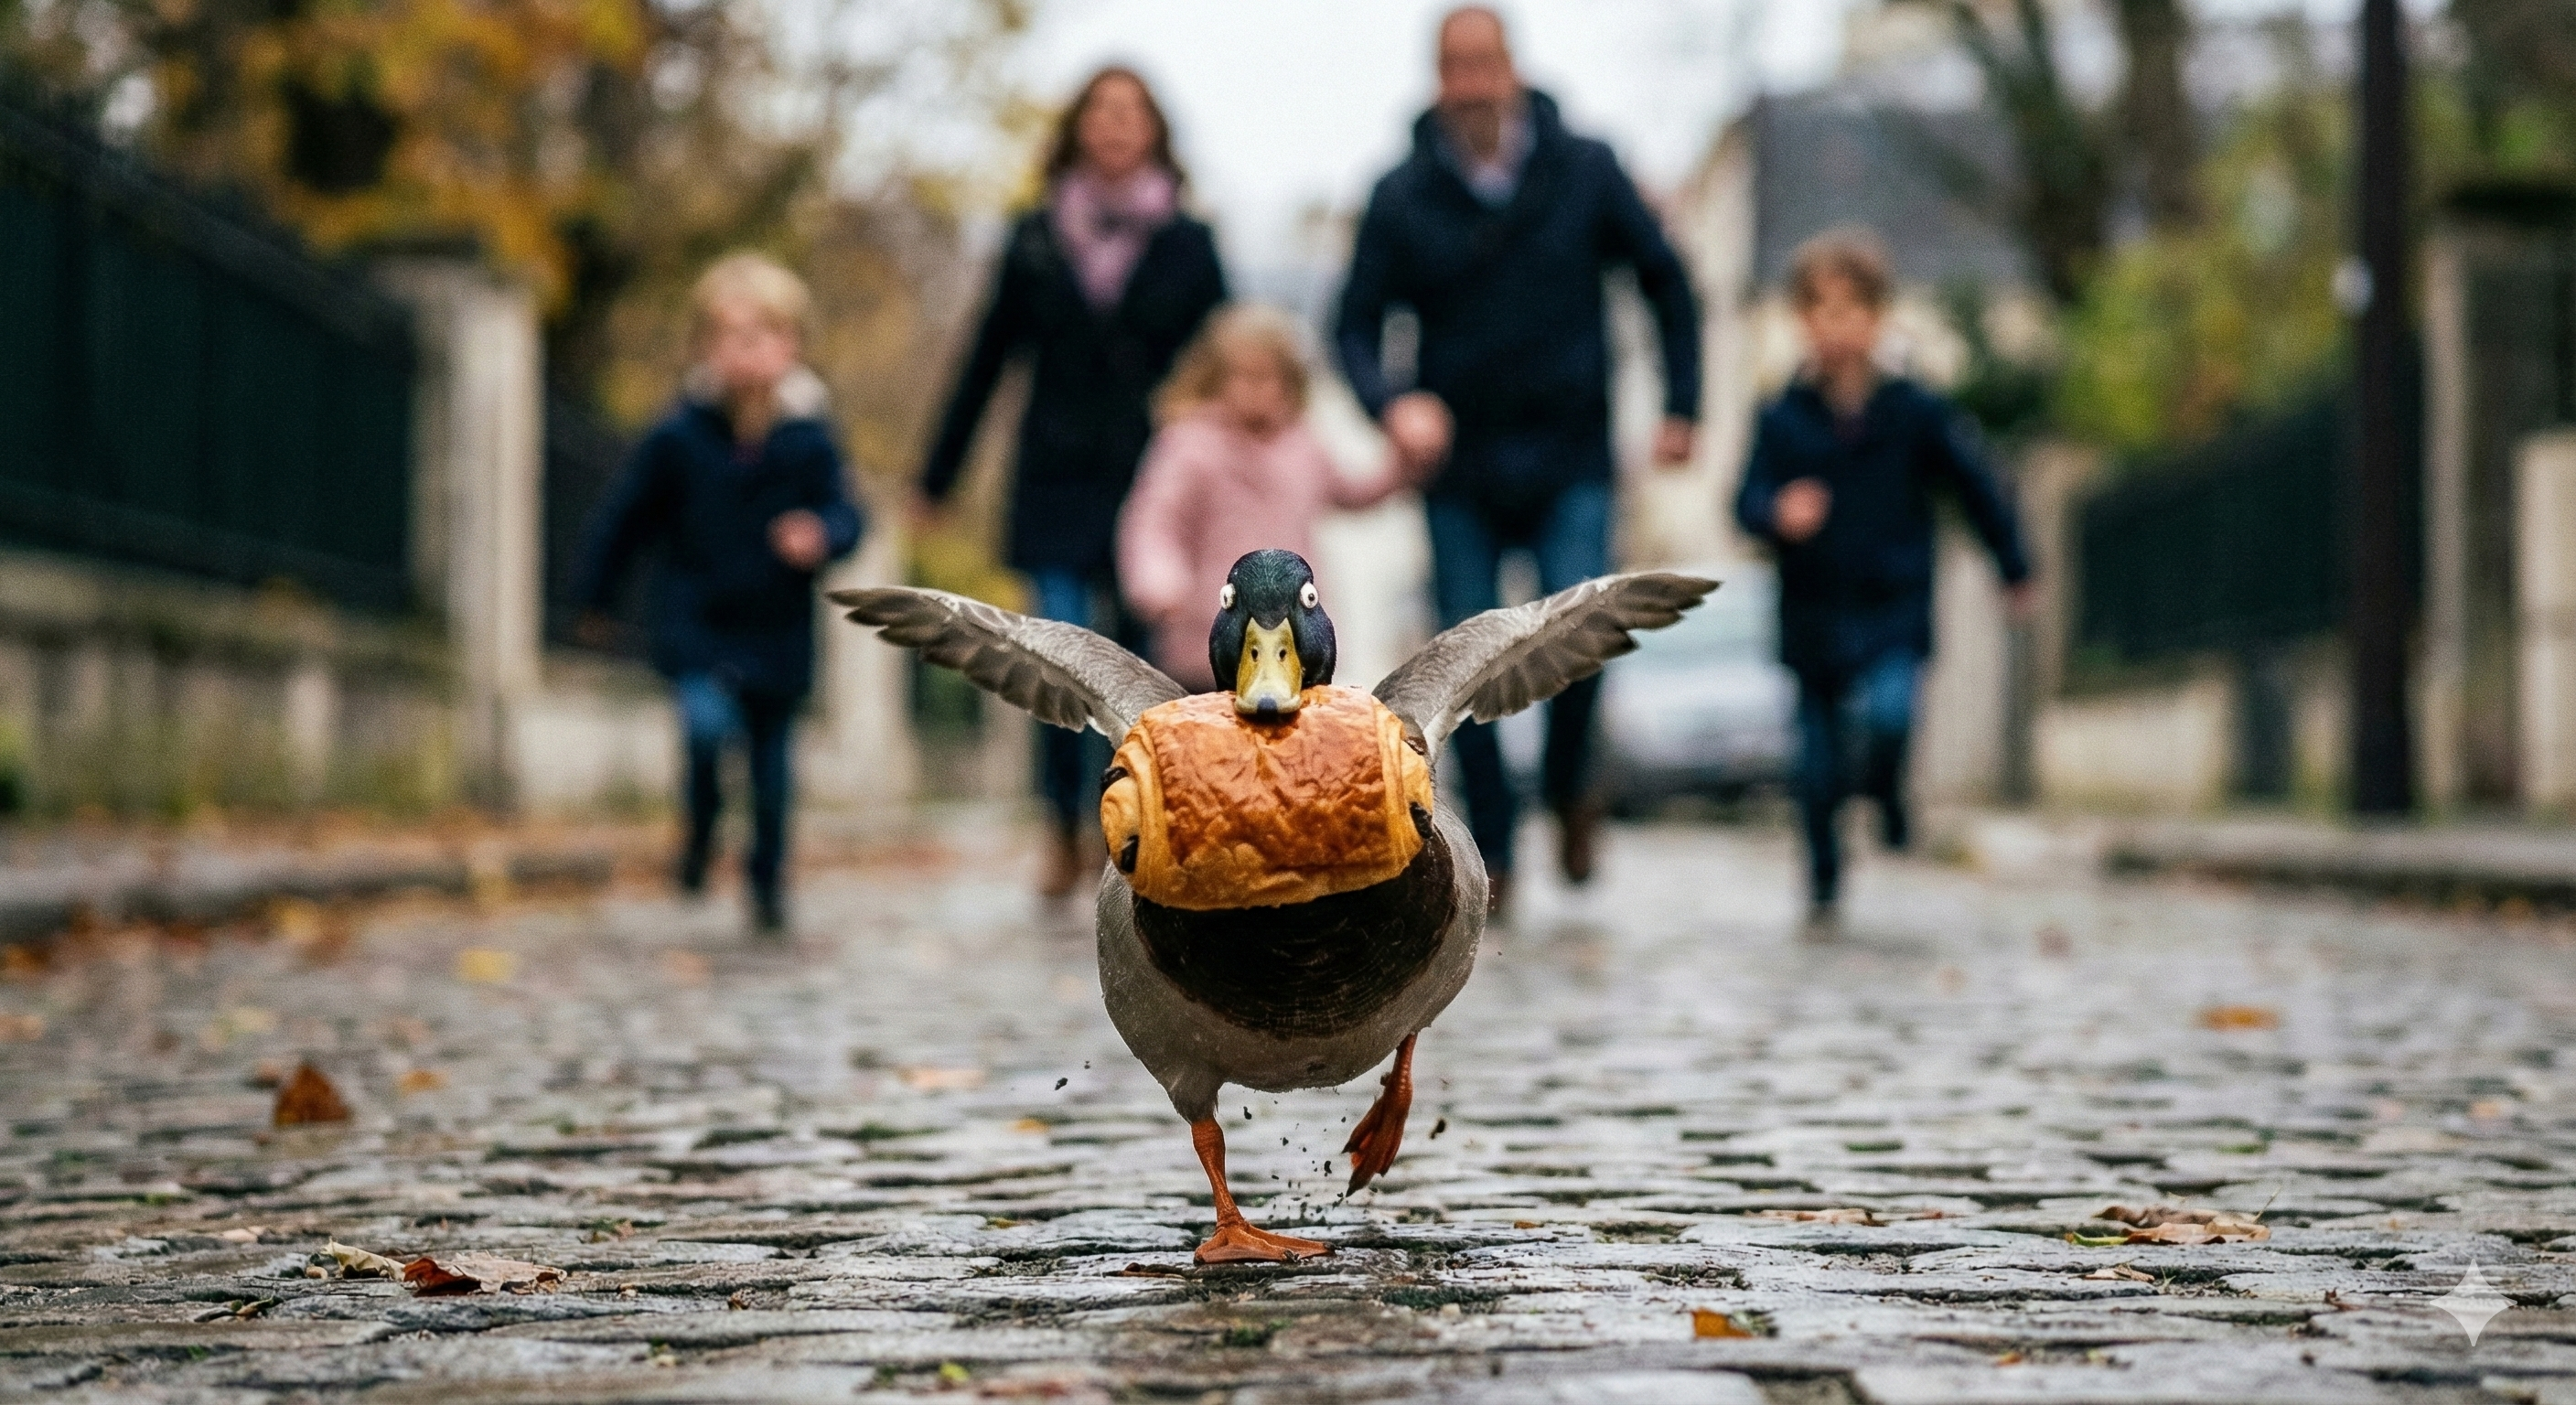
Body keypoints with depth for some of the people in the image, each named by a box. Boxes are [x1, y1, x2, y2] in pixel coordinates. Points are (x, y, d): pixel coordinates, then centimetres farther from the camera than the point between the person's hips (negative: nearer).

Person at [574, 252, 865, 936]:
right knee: (709, 723, -25)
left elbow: (844, 512, -5)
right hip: (696, 624, -2)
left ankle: (767, 874, 33)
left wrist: (822, 535, -29)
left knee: (771, 752, 12)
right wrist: (595, 593, 12)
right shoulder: (678, 438, -7)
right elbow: (627, 514, 4)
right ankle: (703, 823, 5)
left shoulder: (808, 443, -6)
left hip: (777, 629, 2)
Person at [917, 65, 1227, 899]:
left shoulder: (1187, 245, 5)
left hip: (1154, 484, 0)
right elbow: (988, 361, 11)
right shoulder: (1037, 241, 7)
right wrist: (937, 477, 11)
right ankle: (1065, 833, 6)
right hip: (1057, 484, 0)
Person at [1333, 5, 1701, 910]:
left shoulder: (1584, 172, -1)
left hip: (1570, 467, -1)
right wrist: (1391, 403, -20)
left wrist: (1682, 405, 5)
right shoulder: (1403, 198, -2)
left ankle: (1570, 783, 14)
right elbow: (1356, 327, 0)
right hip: (1459, 470, 1)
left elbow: (1665, 282, 10)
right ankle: (1491, 852, 14)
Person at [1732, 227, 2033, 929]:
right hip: (1813, 617, 1)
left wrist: (2014, 568, 13)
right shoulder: (1782, 419, 1)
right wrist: (1779, 515, -27)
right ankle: (1823, 876, 27)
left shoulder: (1914, 412, 0)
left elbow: (1977, 485, 9)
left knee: (1888, 711, -26)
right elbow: (1749, 499, -4)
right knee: (1819, 768, 4)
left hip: (1892, 613, -1)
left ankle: (1888, 796, 7)